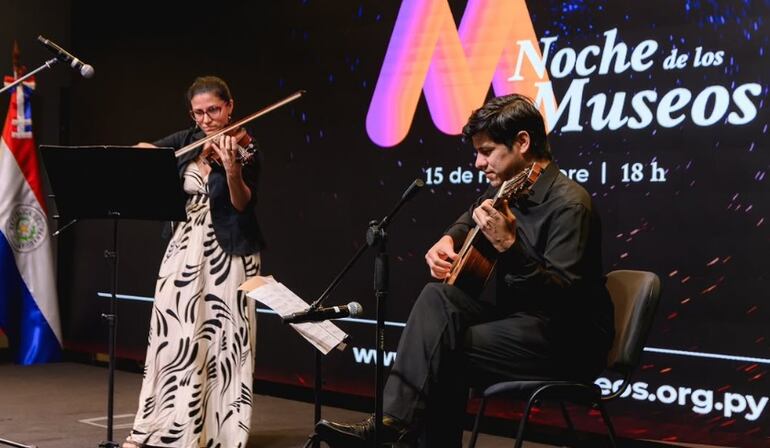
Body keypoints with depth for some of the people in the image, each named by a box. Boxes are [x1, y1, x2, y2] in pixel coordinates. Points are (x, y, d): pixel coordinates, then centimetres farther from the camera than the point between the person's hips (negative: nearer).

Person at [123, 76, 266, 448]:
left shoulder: (244, 149, -6)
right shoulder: (187, 140, 8)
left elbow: (243, 204, -18)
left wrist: (231, 168, -35)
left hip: (227, 254, -4)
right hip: (185, 249, 5)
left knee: (223, 342, -2)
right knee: (172, 337, 6)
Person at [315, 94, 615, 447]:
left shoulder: (568, 203, -20)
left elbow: (564, 298, -29)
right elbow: (470, 222, 29)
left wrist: (509, 247, -38)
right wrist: (447, 241, 8)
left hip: (571, 342, -8)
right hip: (521, 316, 8)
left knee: (442, 349, -20)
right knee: (438, 296, -11)